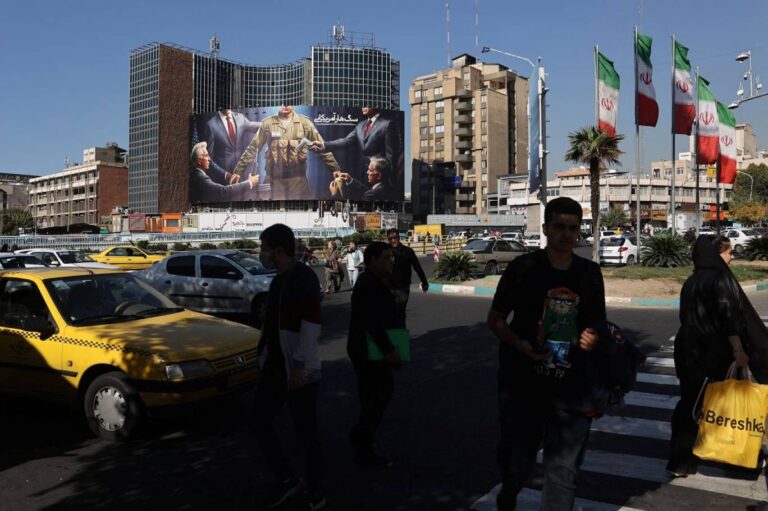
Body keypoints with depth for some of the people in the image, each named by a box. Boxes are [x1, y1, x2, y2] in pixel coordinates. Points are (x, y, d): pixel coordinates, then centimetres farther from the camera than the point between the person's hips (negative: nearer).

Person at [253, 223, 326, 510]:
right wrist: (266, 358, 19)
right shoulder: (280, 279, 11)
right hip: (275, 369, 9)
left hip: (299, 372, -9)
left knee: (306, 433, 3)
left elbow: (312, 323, -23)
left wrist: (299, 365, -24)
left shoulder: (303, 277, -17)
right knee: (261, 423, 11)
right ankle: (286, 479, 29)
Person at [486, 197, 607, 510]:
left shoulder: (590, 273, 2)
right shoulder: (523, 267, -7)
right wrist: (520, 345, -20)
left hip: (572, 388, 2)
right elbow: (495, 319, -2)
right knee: (516, 462, 14)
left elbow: (597, 322, 14)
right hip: (523, 383, -1)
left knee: (564, 471, 6)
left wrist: (593, 337, -9)